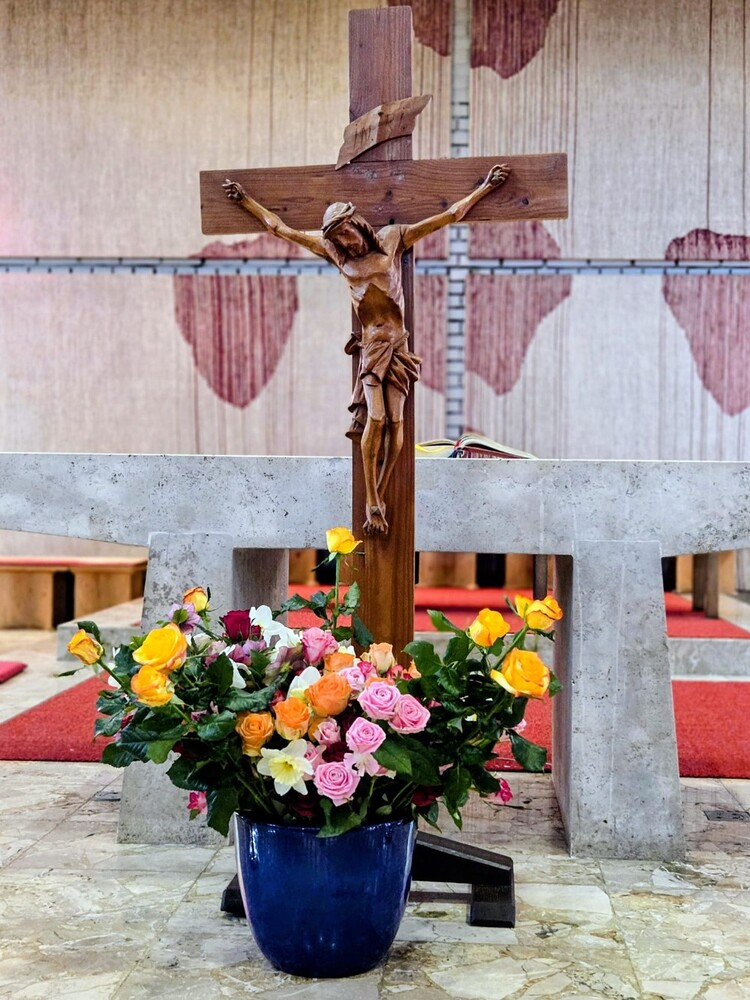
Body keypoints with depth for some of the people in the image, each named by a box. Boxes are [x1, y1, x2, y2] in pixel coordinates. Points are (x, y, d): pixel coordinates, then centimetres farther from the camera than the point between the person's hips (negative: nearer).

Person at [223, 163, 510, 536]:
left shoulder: (392, 239, 6)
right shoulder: (336, 253, 8)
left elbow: (448, 216, 10)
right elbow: (282, 229, 14)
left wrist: (484, 188, 10)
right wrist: (245, 200, 18)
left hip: (397, 342, 1)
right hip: (371, 343, 0)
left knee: (395, 423, -6)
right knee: (375, 419, -13)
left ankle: (378, 499, 2)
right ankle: (371, 504, -6)